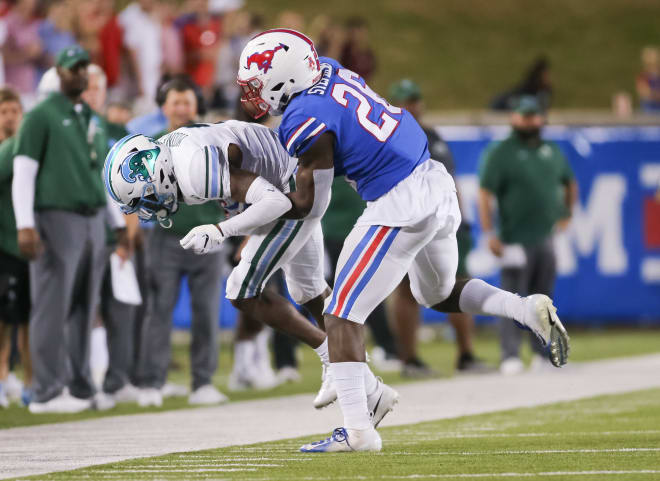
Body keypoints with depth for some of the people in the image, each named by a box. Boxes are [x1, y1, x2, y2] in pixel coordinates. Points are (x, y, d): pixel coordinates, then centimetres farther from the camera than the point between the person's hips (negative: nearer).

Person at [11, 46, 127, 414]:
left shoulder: (95, 121, 18)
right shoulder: (42, 117, -3)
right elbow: (23, 172, -8)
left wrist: (120, 223, 20)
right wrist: (25, 225, -17)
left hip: (93, 220, 7)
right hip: (57, 218, -7)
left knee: (84, 310, 9)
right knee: (53, 308, -7)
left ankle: (81, 387, 13)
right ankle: (48, 392, -7)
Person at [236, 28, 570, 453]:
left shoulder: (308, 121, -17)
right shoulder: (328, 69, 5)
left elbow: (310, 205, -7)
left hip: (401, 208, -9)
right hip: (437, 184, 9)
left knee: (342, 315, -1)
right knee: (440, 295, 31)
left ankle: (358, 430, -6)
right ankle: (530, 310, 14)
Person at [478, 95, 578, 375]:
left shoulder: (552, 152, 13)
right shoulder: (500, 153, -4)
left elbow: (570, 183, 30)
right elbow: (485, 194, -11)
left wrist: (566, 214, 18)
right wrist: (489, 233, -19)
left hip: (546, 238, 5)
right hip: (516, 241, -5)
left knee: (543, 297, 10)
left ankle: (542, 353, 18)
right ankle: (510, 356, -12)